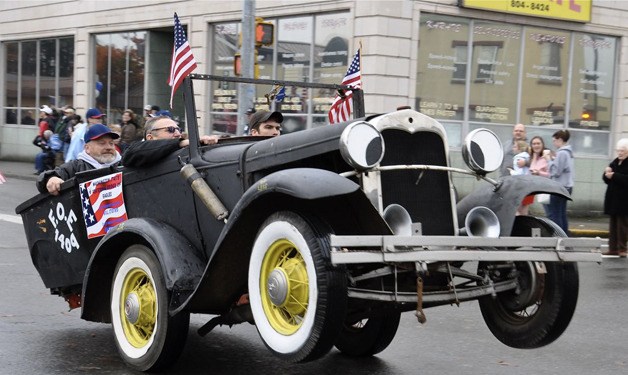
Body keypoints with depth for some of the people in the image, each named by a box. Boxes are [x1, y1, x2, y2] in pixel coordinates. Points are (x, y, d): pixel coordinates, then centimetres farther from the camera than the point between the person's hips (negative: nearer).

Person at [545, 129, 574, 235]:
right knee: (562, 214, 13)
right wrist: (554, 159, 8)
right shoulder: (568, 152, 14)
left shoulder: (562, 153, -16)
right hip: (566, 186, 10)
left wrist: (550, 160, -7)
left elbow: (556, 172, -17)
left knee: (553, 214, -7)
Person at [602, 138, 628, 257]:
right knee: (613, 224, 9)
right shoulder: (615, 162, 13)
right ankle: (613, 248, 13)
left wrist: (614, 176, -22)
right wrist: (607, 174, -6)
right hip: (613, 198, 7)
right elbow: (606, 179, 14)